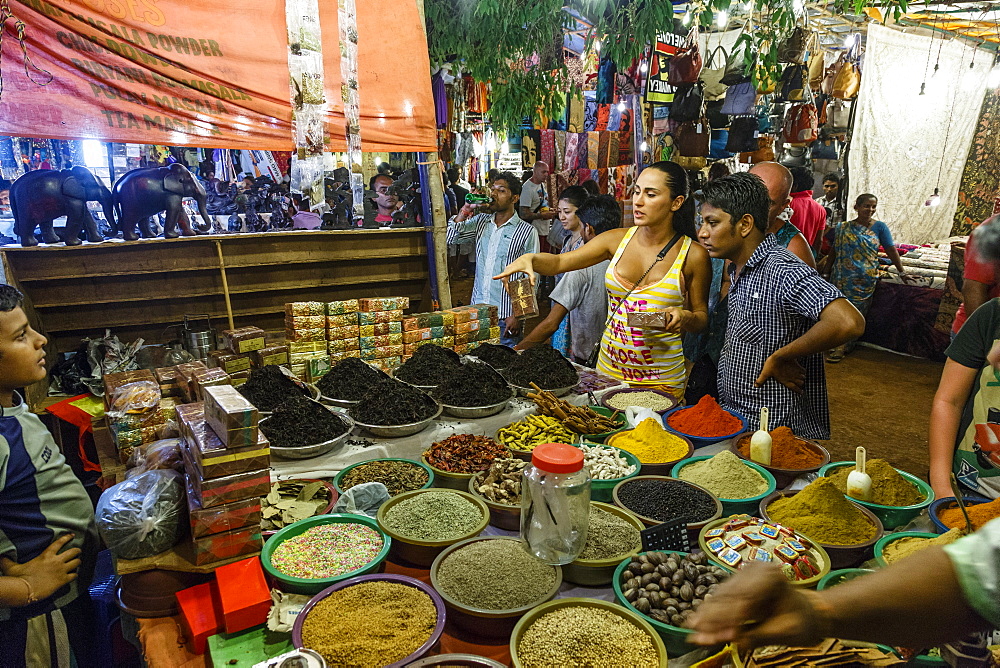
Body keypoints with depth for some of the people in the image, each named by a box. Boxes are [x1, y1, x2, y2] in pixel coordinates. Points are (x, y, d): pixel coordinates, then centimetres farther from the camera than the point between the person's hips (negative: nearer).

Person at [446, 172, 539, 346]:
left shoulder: (527, 232, -6)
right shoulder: (480, 221, 10)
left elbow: (530, 279, -7)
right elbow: (451, 237, 4)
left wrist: (517, 315, -12)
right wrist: (466, 209, -4)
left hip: (506, 316, -4)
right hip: (477, 310, 5)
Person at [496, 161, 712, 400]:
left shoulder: (693, 255, -7)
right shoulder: (618, 239, 0)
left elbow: (702, 317, 3)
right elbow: (558, 262, -5)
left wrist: (684, 317, -19)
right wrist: (529, 259, -25)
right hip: (608, 368, 3)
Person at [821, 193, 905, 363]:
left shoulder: (879, 227, 1)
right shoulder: (843, 228, 4)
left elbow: (891, 250, 2)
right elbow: (833, 252, 7)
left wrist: (902, 271, 2)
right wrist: (825, 273, 6)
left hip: (865, 280, -1)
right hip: (843, 278, 1)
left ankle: (842, 345, 10)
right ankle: (844, 344, 14)